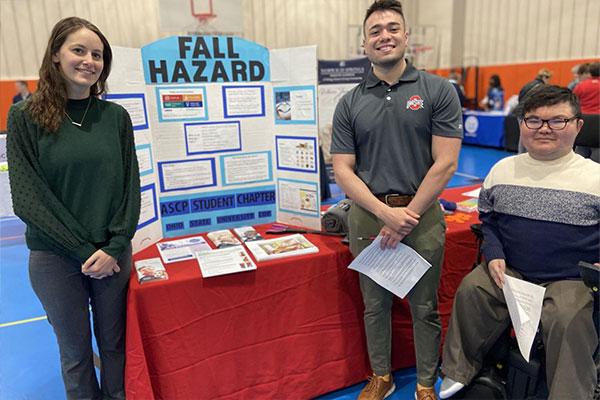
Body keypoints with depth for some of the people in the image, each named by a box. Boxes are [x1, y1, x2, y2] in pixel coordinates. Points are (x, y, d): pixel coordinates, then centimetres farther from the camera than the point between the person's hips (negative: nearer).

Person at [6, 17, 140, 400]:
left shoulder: (116, 116, 0)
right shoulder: (25, 117, -5)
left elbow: (131, 186, 0)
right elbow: (27, 197, -8)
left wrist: (114, 247, -10)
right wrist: (84, 251, -13)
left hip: (114, 253, 2)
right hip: (55, 257, -1)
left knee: (114, 343, 16)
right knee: (75, 351, 14)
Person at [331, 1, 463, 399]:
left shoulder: (438, 91, -2)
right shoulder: (350, 103, 3)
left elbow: (445, 163, -7)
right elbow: (343, 170, -2)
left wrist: (407, 215, -11)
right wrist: (385, 213, -13)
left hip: (422, 215, -1)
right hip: (367, 216, 2)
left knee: (424, 308, 12)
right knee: (375, 305, 15)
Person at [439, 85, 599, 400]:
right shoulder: (503, 169, 6)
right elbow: (487, 220, 13)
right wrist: (494, 256, -3)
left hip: (571, 280, -2)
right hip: (509, 272, 3)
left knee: (567, 320, -29)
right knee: (471, 289, -18)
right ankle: (459, 371, 6)